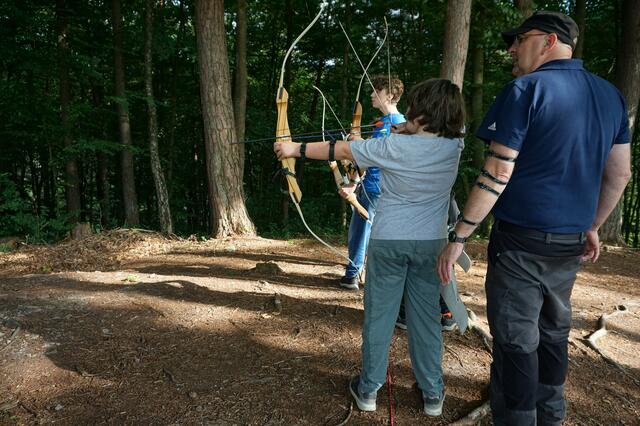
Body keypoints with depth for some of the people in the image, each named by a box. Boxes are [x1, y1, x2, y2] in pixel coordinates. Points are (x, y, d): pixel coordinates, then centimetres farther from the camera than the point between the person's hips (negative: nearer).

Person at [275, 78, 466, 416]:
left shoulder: (393, 147, -15)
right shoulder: (453, 146, -6)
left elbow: (339, 150, -5)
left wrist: (295, 149, 7)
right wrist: (407, 131, 31)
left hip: (388, 240, -3)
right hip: (431, 243, 3)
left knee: (378, 314, 9)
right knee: (426, 315, 11)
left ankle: (368, 389, 22)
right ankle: (433, 394, 22)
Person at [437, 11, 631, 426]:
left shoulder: (527, 89, -11)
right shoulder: (610, 95, 10)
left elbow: (496, 175, -17)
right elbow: (620, 175, 13)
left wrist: (458, 237, -13)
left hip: (521, 241, -7)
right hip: (570, 244, 7)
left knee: (516, 341, 3)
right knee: (553, 332, 21)